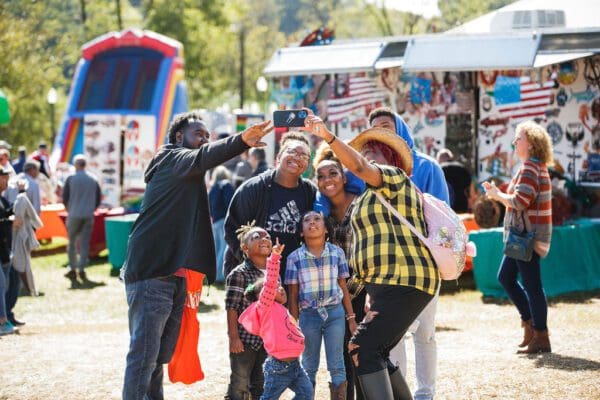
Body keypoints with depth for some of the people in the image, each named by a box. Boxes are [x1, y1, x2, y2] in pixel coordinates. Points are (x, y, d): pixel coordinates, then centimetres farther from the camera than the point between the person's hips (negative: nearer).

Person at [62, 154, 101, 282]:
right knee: (85, 243, 5)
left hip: (74, 214, -2)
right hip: (88, 216, 2)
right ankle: (81, 269, 1)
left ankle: (73, 269, 9)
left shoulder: (71, 179, -6)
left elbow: (65, 197, -4)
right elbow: (98, 198, 5)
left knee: (72, 242, 9)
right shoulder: (93, 180, 2)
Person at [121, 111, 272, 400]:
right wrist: (241, 141, -45)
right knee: (144, 354, -11)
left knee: (160, 355, 12)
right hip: (152, 275, -10)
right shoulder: (172, 159, -4)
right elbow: (202, 158, -27)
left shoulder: (190, 177, 25)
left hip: (176, 276, 10)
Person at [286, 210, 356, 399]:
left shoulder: (337, 253, 1)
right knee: (309, 365, 11)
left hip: (335, 313, 0)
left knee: (336, 364, 1)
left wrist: (351, 318, 5)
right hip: (308, 314, 0)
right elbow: (293, 295, 2)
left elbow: (343, 287, 6)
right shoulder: (295, 258, -1)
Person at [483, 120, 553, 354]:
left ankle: (541, 337, -1)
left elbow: (520, 201, -23)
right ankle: (530, 322, 21)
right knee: (505, 276, 17)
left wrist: (498, 195, -8)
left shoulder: (530, 168, -15)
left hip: (528, 234, -11)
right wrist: (498, 194, 7)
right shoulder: (536, 167, 16)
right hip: (523, 234, 11)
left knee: (531, 285, -6)